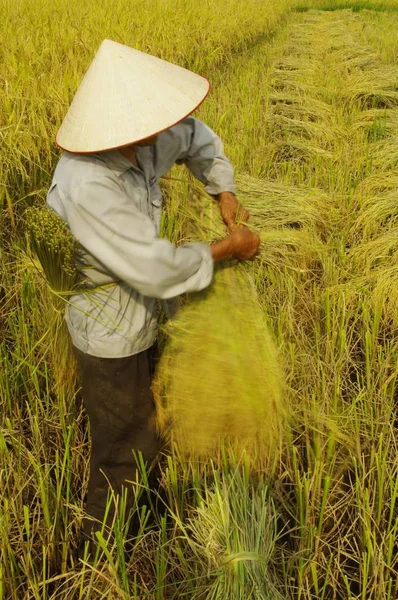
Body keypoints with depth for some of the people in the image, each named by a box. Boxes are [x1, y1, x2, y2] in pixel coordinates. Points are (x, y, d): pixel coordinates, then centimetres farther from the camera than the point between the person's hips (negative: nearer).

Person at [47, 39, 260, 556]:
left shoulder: (143, 145, -11)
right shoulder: (87, 186, -36)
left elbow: (195, 137, 11)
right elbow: (156, 269, -34)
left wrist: (225, 193, -2)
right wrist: (227, 249, -20)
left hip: (138, 317, 8)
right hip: (111, 334, -8)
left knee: (147, 414, 27)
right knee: (126, 445, 11)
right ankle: (101, 540, 38)